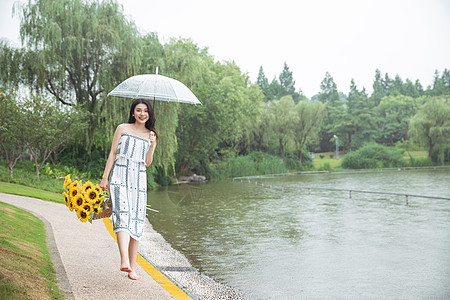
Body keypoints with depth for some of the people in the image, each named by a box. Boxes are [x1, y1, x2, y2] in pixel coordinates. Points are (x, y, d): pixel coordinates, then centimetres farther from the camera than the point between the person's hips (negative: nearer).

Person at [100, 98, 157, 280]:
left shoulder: (150, 135, 15)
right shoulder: (122, 129, 8)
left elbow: (147, 163, 9)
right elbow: (112, 153, 7)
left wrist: (152, 146, -6)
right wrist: (105, 177, 1)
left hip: (138, 179, 3)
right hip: (120, 176, -3)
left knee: (136, 221, 0)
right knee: (122, 216, -21)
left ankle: (132, 267, 6)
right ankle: (124, 261, -35)